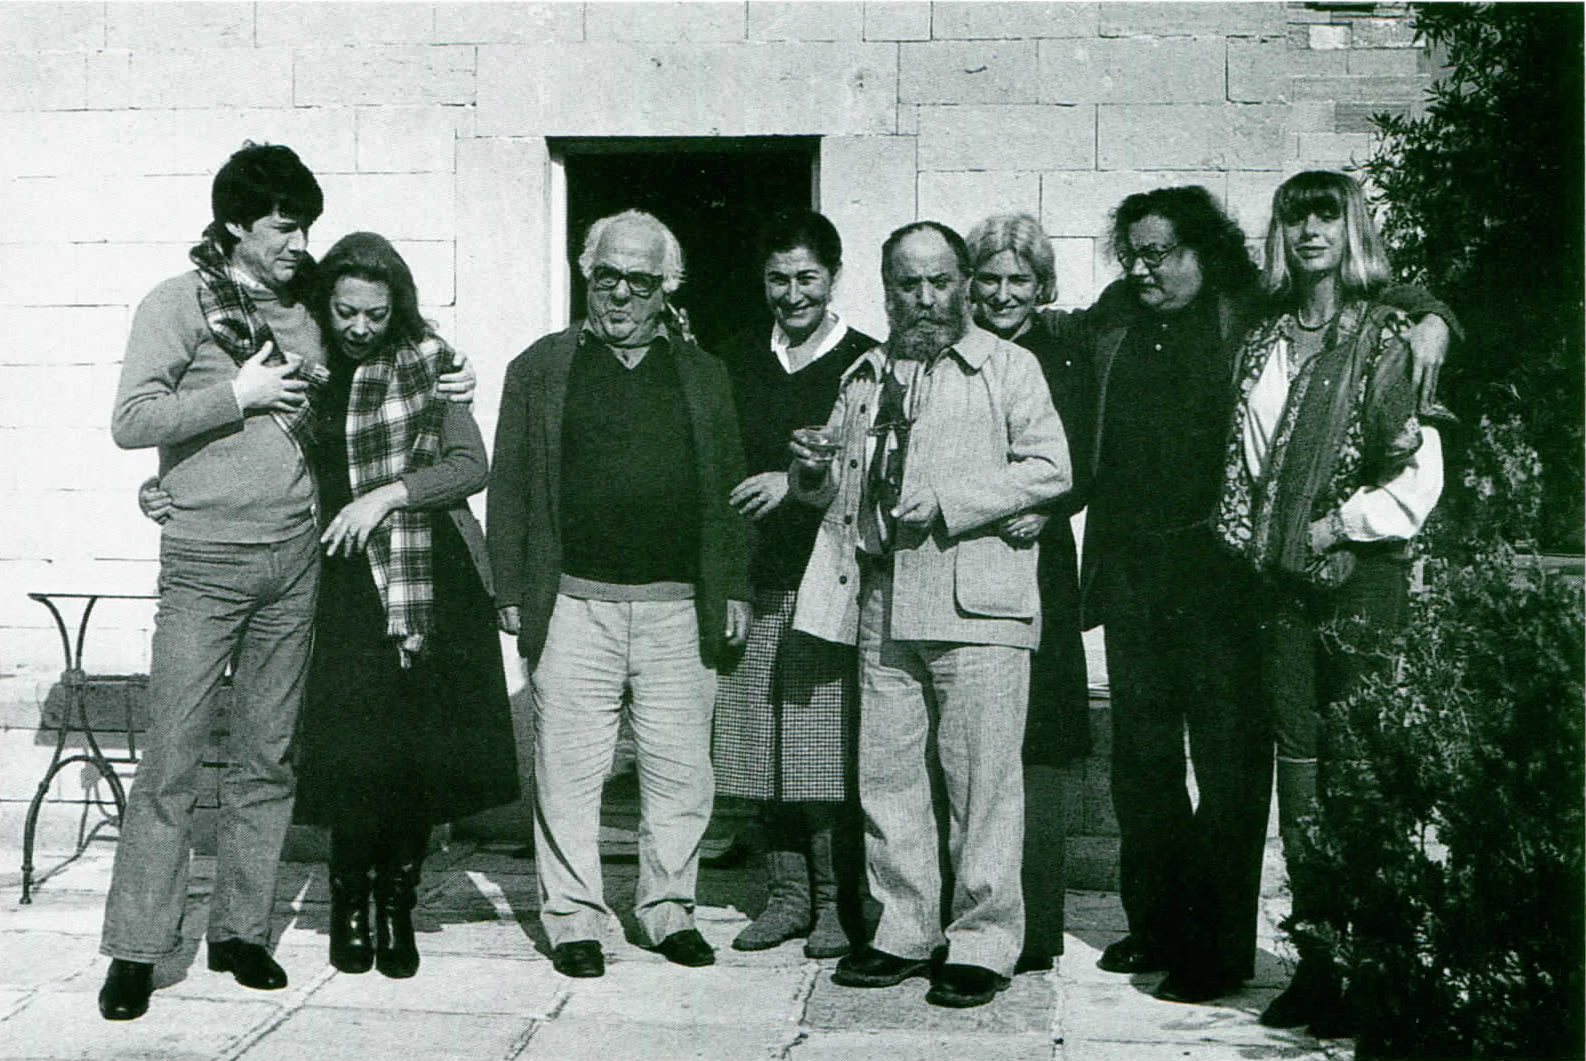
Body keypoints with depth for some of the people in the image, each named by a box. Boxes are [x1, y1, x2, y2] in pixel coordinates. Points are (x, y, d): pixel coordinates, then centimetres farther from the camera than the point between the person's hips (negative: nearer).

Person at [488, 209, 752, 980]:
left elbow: (730, 488, 15)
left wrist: (733, 590, 8)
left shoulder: (704, 375, 15)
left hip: (680, 609, 2)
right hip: (573, 604, -1)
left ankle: (668, 909, 21)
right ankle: (574, 918, 15)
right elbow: (509, 487, 8)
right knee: (569, 771, 2)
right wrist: (512, 590, 1)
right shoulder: (540, 368, 10)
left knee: (681, 771, 5)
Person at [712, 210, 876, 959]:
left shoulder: (867, 365, 1)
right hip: (752, 586, 4)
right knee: (762, 749, 7)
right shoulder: (737, 363, 15)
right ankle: (786, 896, 19)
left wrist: (801, 481, -15)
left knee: (831, 751, -4)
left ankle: (835, 902, 10)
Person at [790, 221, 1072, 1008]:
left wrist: (947, 501, -13)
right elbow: (836, 490, 27)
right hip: (882, 606, 5)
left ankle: (983, 942, 6)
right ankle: (904, 933, 19)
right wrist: (813, 469, 3)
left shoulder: (1007, 367, 5)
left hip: (976, 603, -5)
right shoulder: (865, 377, 20)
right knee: (886, 776, 7)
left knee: (981, 780, -4)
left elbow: (1049, 468, -5)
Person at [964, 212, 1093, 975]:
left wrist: (1046, 511, -12)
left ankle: (1034, 931, 7)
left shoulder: (1066, 361, 7)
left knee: (1030, 755, -3)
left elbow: (1088, 468, 5)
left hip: (1031, 568, -1)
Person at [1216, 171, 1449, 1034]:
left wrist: (1337, 526, -9)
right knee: (1298, 772, 6)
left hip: (1361, 581, -5)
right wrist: (1248, 537, 8)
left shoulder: (1388, 337, -2)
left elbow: (1419, 477, -7)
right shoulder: (1263, 343, 15)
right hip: (1281, 583, 5)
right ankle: (1315, 965, 14)